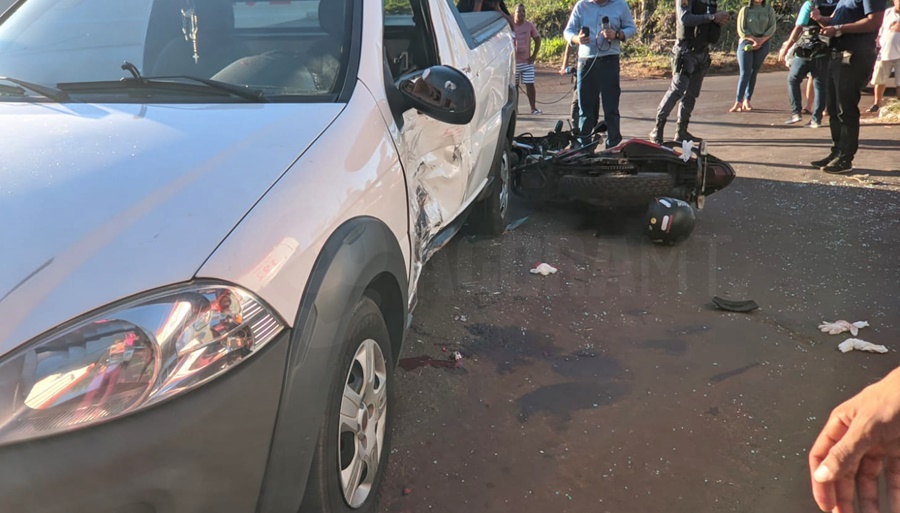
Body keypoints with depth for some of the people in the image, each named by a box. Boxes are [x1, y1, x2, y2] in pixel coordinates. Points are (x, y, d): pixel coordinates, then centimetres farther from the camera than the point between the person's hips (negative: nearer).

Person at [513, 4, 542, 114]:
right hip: (513, 62, 0)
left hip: (527, 61, 0)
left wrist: (534, 55, -2)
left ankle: (533, 108, 5)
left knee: (530, 84, -1)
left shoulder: (529, 25, -1)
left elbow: (537, 39, 7)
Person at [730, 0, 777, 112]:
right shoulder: (745, 10, -1)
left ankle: (747, 101, 4)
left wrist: (761, 40, -13)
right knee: (745, 73, -11)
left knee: (754, 73, 2)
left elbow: (772, 28, 1)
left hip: (763, 45, 3)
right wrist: (754, 39, -12)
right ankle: (738, 102, -15)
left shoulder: (769, 10, 6)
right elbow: (741, 30, -5)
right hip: (746, 43, -3)